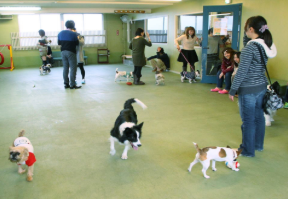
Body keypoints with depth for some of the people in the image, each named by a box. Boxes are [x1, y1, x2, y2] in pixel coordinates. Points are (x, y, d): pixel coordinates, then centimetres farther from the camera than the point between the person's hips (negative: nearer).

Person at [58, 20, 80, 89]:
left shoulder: (60, 33, 6)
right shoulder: (73, 34, -10)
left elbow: (59, 43, 12)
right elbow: (77, 43, -3)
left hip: (63, 52, 6)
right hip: (71, 52, -6)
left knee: (65, 68, 10)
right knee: (73, 68, -3)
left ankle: (66, 84, 12)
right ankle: (72, 85, -5)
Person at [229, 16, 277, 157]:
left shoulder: (250, 48, -20)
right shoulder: (267, 46, 5)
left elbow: (241, 72, -19)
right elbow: (261, 67, 12)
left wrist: (232, 90, -11)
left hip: (248, 89, -8)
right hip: (262, 86, 8)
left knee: (248, 120, 5)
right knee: (259, 116, 19)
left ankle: (248, 150, 19)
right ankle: (258, 144, 36)